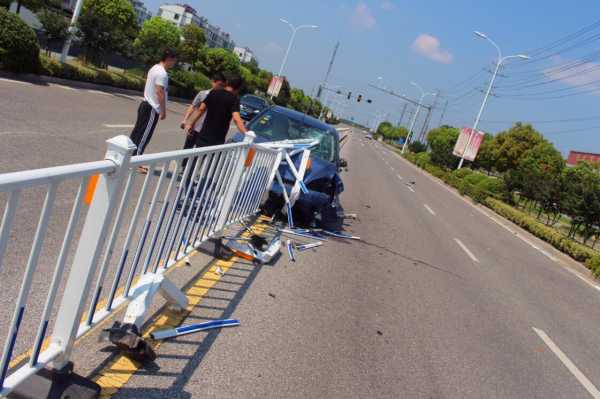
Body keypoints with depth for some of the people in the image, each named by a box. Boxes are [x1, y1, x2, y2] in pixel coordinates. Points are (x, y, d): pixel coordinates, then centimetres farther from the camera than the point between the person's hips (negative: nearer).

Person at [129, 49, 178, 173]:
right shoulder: (162, 73, -18)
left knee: (137, 132, 14)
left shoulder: (154, 68, 14)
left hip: (146, 104, 10)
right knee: (144, 135, -4)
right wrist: (163, 111, -18)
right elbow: (160, 92, -23)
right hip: (152, 108, -10)